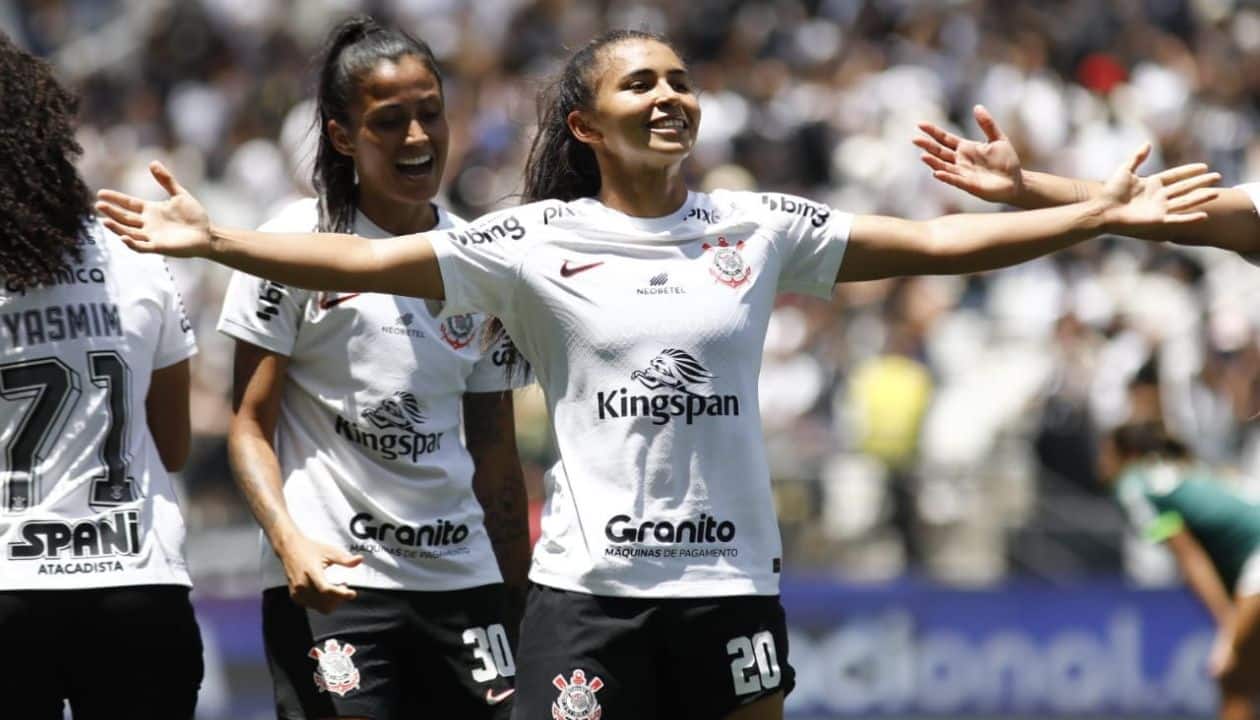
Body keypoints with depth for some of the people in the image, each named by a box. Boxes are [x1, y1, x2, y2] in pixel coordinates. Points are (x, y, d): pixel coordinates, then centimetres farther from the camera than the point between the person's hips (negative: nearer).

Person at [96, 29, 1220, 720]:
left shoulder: (757, 229, 7)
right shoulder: (536, 242, 0)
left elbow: (933, 244, 7)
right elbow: (364, 262, -4)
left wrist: (1099, 214, 3)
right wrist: (213, 241, -14)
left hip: (731, 580, 3)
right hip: (589, 589, -3)